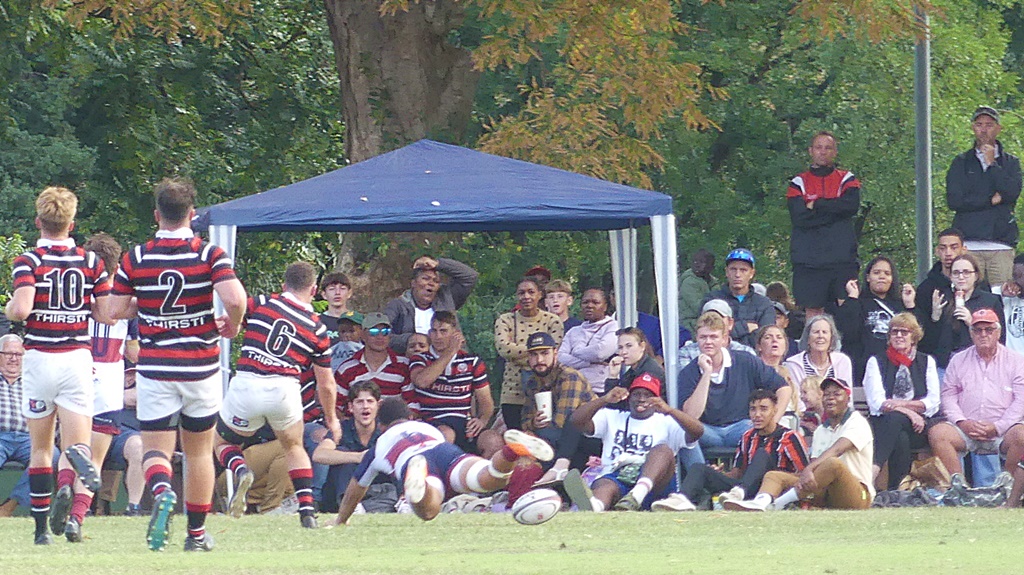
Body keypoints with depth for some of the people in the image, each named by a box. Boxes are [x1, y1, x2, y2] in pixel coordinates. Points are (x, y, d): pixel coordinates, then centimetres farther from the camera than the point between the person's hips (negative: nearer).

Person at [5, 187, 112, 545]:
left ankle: (42, 527, 7)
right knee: (76, 443, -1)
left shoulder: (28, 261, -6)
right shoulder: (91, 262, 4)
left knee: (40, 448, 12)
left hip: (39, 358, -1)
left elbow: (21, 309, -19)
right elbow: (106, 314, 5)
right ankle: (69, 484, -37)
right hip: (77, 359, 1)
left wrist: (9, 309, 4)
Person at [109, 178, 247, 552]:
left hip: (155, 368, 0)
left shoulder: (135, 259, -3)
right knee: (199, 451, 15)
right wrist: (232, 325, 0)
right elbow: (235, 299, -21)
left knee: (156, 449, 1)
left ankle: (162, 491, -32)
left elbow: (117, 310, 1)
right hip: (201, 368, 0)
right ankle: (197, 533, 21)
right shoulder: (209, 255, -7)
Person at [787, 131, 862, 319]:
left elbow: (851, 205, -9)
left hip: (842, 259, 0)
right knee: (813, 312, -5)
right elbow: (799, 217, -6)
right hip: (809, 259, 0)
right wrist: (834, 210, -5)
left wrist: (816, 206, -5)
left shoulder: (846, 180, 12)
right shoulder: (798, 183, 10)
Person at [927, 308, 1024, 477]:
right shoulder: (959, 361, 17)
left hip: (1002, 431, -2)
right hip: (966, 429, 2)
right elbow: (948, 397, 11)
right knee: (937, 432, -26)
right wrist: (962, 422, -8)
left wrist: (997, 428, -11)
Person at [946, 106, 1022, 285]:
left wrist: (991, 163, 0)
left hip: (1001, 245, 1)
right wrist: (992, 200, -2)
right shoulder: (961, 163, 13)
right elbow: (954, 201, 1)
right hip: (969, 243, -1)